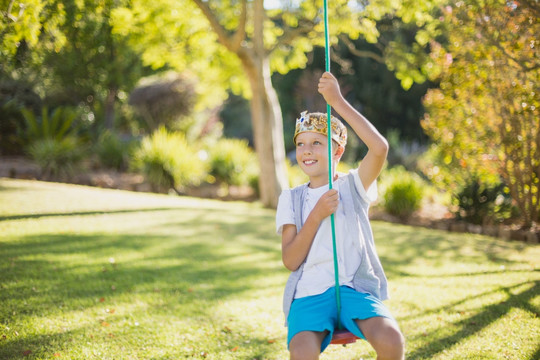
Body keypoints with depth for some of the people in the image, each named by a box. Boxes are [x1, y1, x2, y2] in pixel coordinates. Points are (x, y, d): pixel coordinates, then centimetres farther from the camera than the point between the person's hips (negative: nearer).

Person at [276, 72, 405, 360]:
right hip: (309, 293, 1)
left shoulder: (353, 185, 8)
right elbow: (290, 260, 2)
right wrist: (317, 214, -9)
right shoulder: (291, 198, 12)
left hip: (356, 287, 0)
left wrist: (338, 102, -11)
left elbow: (380, 148, -13)